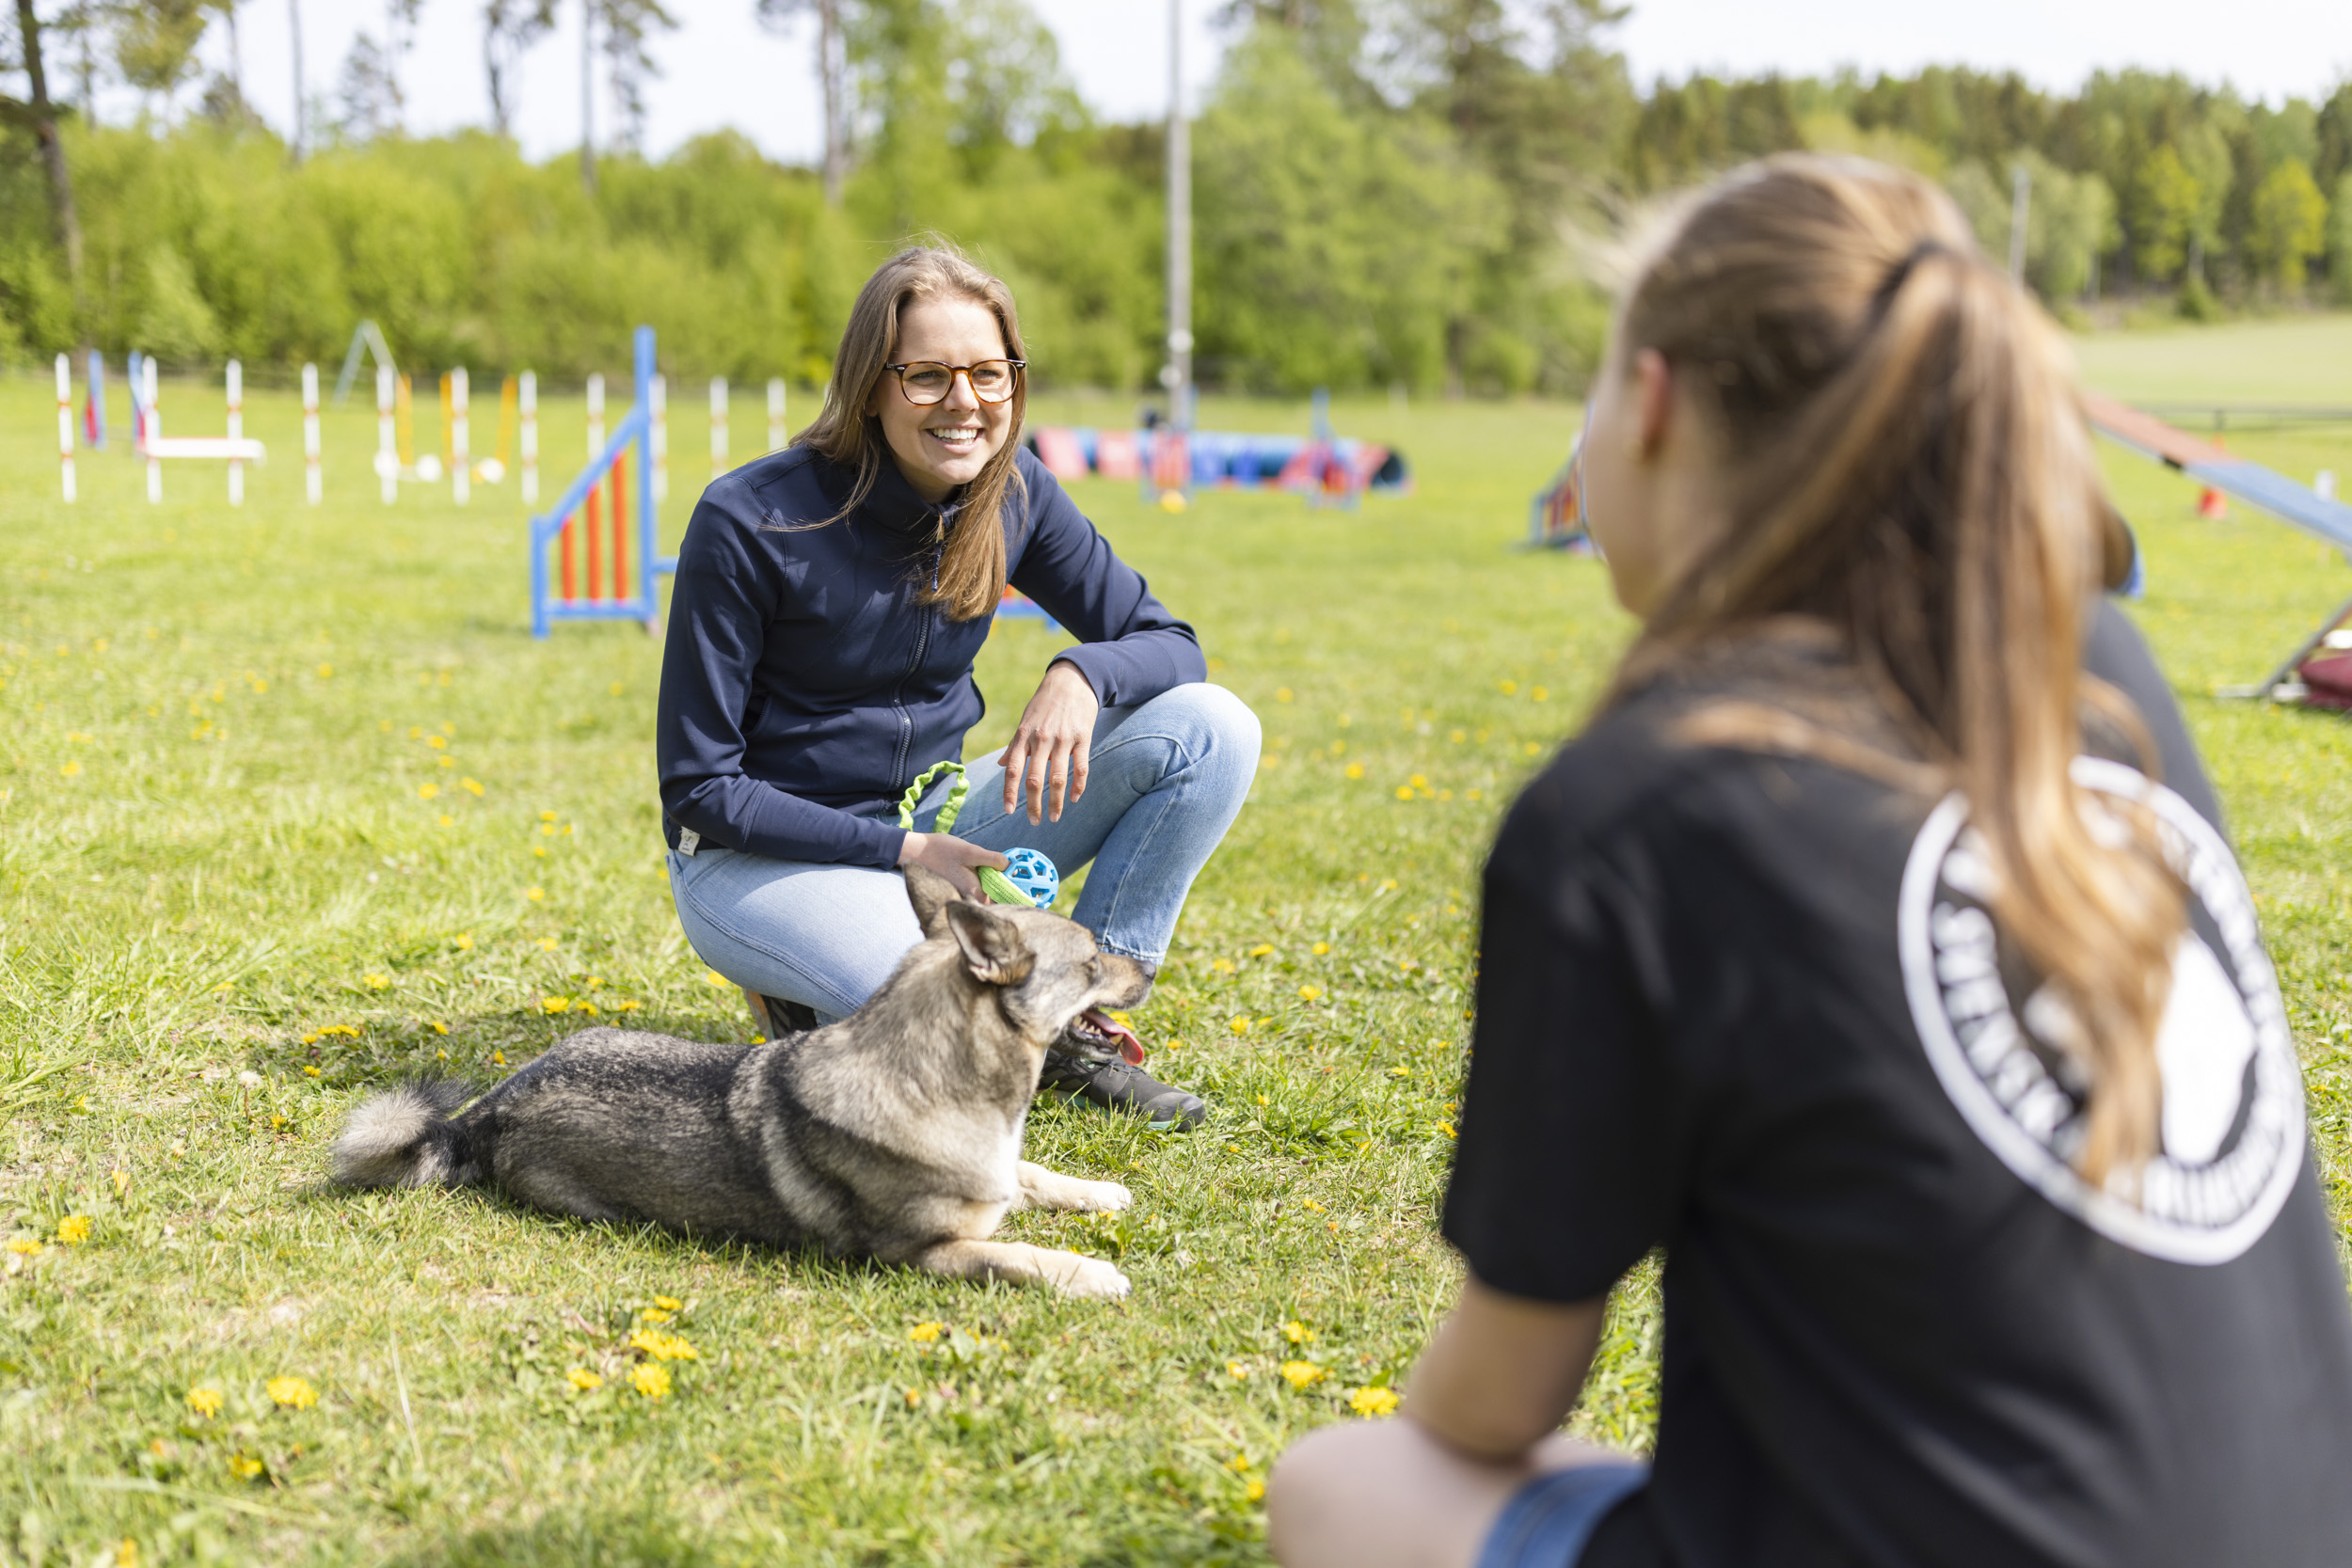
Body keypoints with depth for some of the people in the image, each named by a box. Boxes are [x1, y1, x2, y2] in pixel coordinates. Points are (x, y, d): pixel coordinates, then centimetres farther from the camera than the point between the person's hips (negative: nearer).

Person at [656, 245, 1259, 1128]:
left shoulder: (1012, 494, -6)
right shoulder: (748, 523, -19)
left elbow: (1167, 643, 1)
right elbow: (699, 789, -14)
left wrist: (1080, 676, -23)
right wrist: (901, 850, -21)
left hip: (931, 822, 5)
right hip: (758, 852, -5)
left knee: (1211, 728, -12)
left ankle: (1078, 1010, -3)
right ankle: (815, 1001, 0)